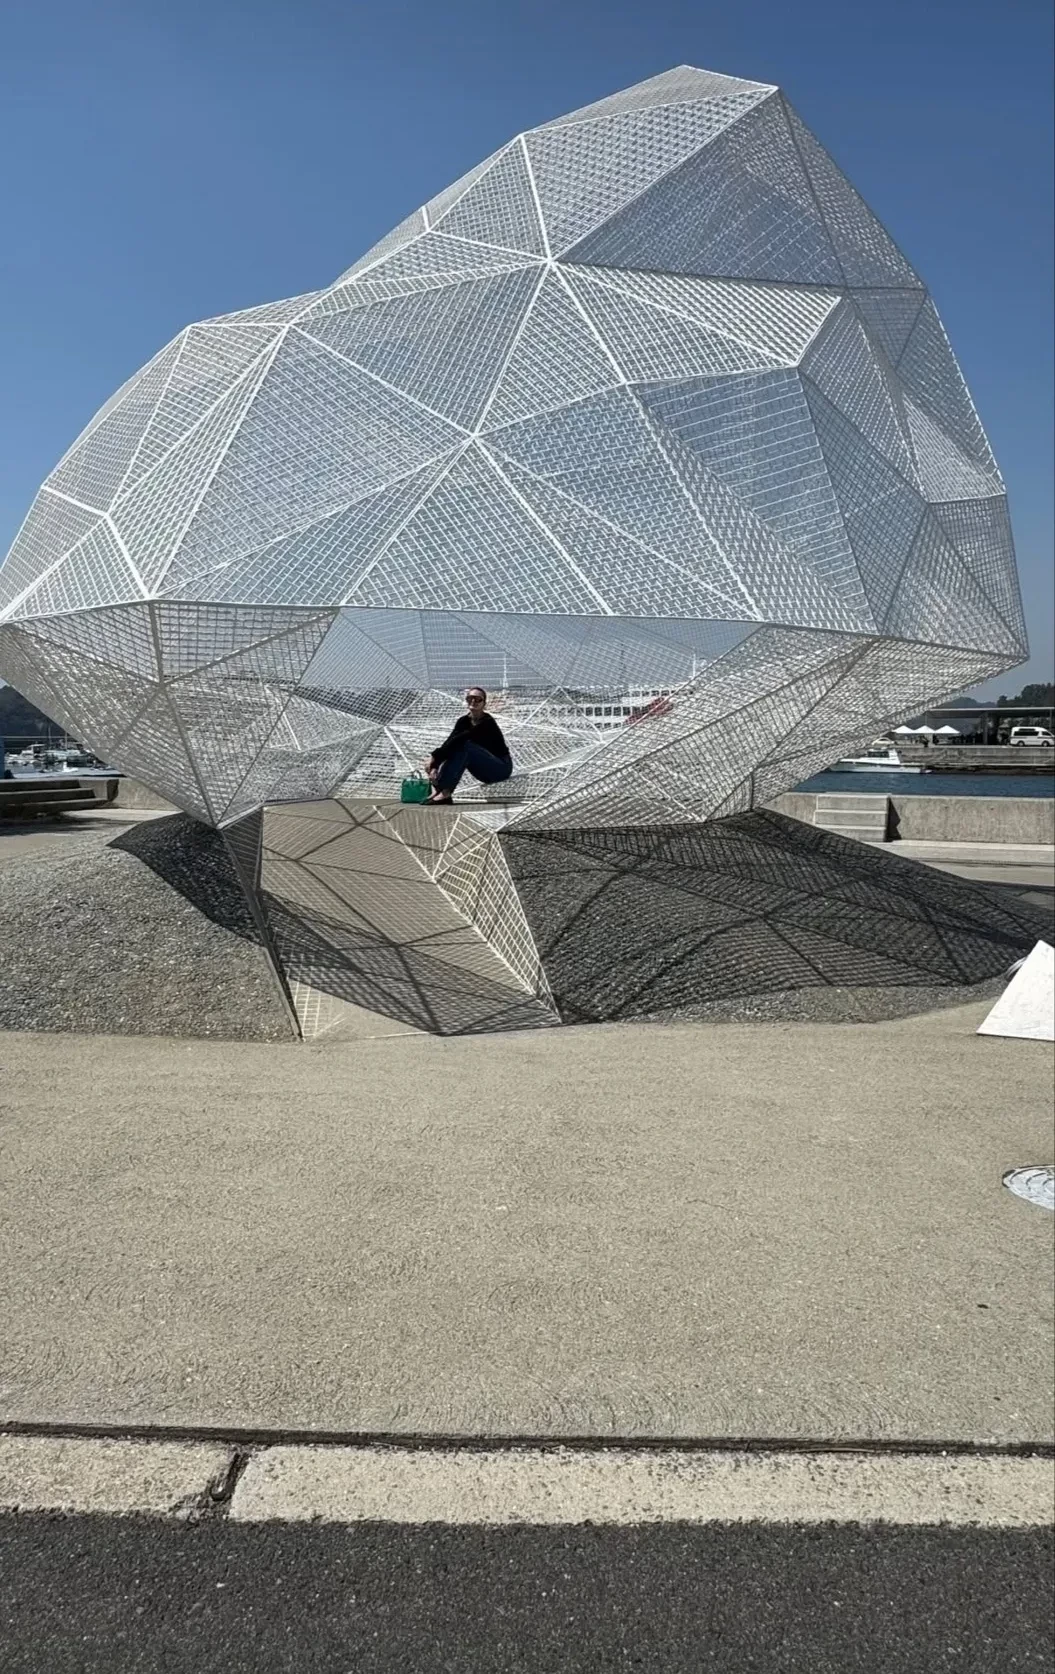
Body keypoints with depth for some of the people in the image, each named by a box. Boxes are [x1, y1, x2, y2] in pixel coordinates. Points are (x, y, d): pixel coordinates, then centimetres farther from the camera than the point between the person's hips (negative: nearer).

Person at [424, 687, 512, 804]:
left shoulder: (487, 722, -21)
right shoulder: (464, 721, 1)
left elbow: (459, 740, -30)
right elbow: (449, 742, -11)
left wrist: (434, 756, -32)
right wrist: (435, 766, -25)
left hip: (501, 767, -7)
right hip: (485, 769, 7)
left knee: (464, 745, -28)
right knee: (452, 749, -13)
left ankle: (445, 792, -34)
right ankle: (436, 788, -25)